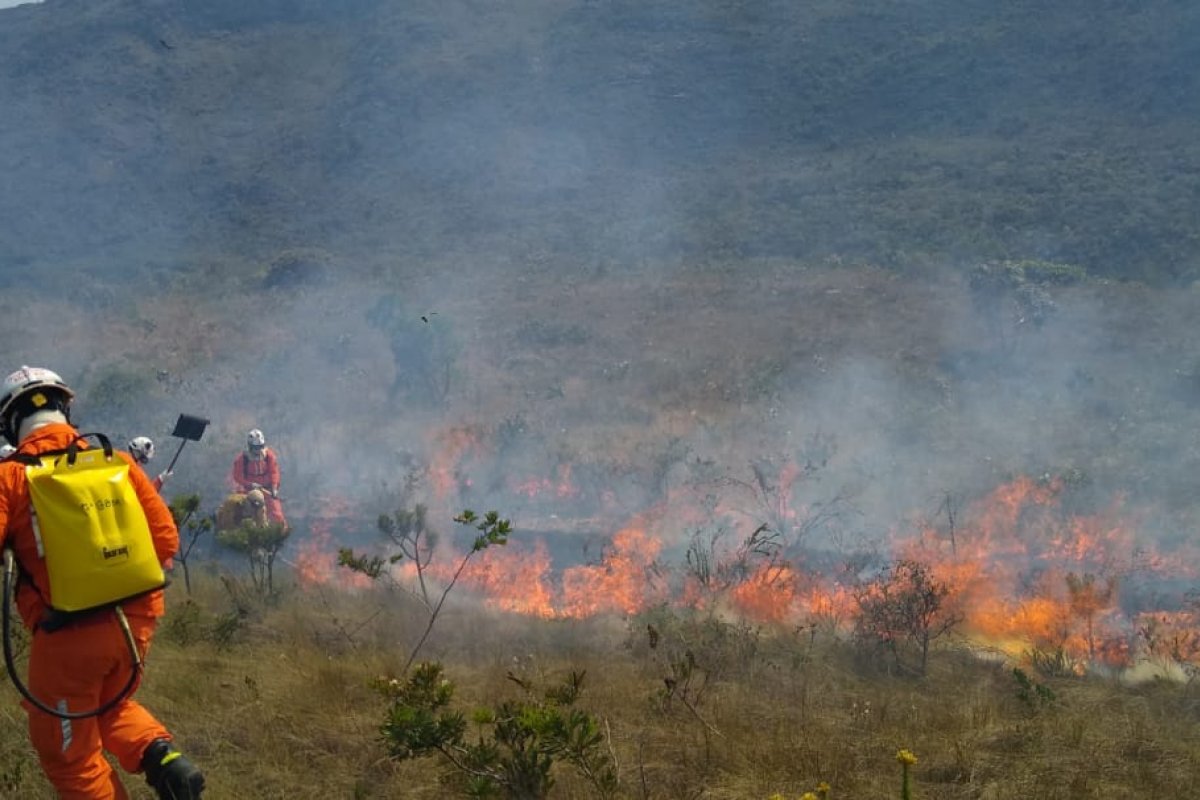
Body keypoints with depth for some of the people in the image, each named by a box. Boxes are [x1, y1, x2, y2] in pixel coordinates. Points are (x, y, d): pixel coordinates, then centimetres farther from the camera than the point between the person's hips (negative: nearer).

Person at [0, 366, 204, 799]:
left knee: (68, 752, 14)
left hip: (68, 633, -4)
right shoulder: (117, 461, 4)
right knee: (112, 706, 29)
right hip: (135, 621, 5)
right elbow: (166, 537, 2)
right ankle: (162, 756, 4)